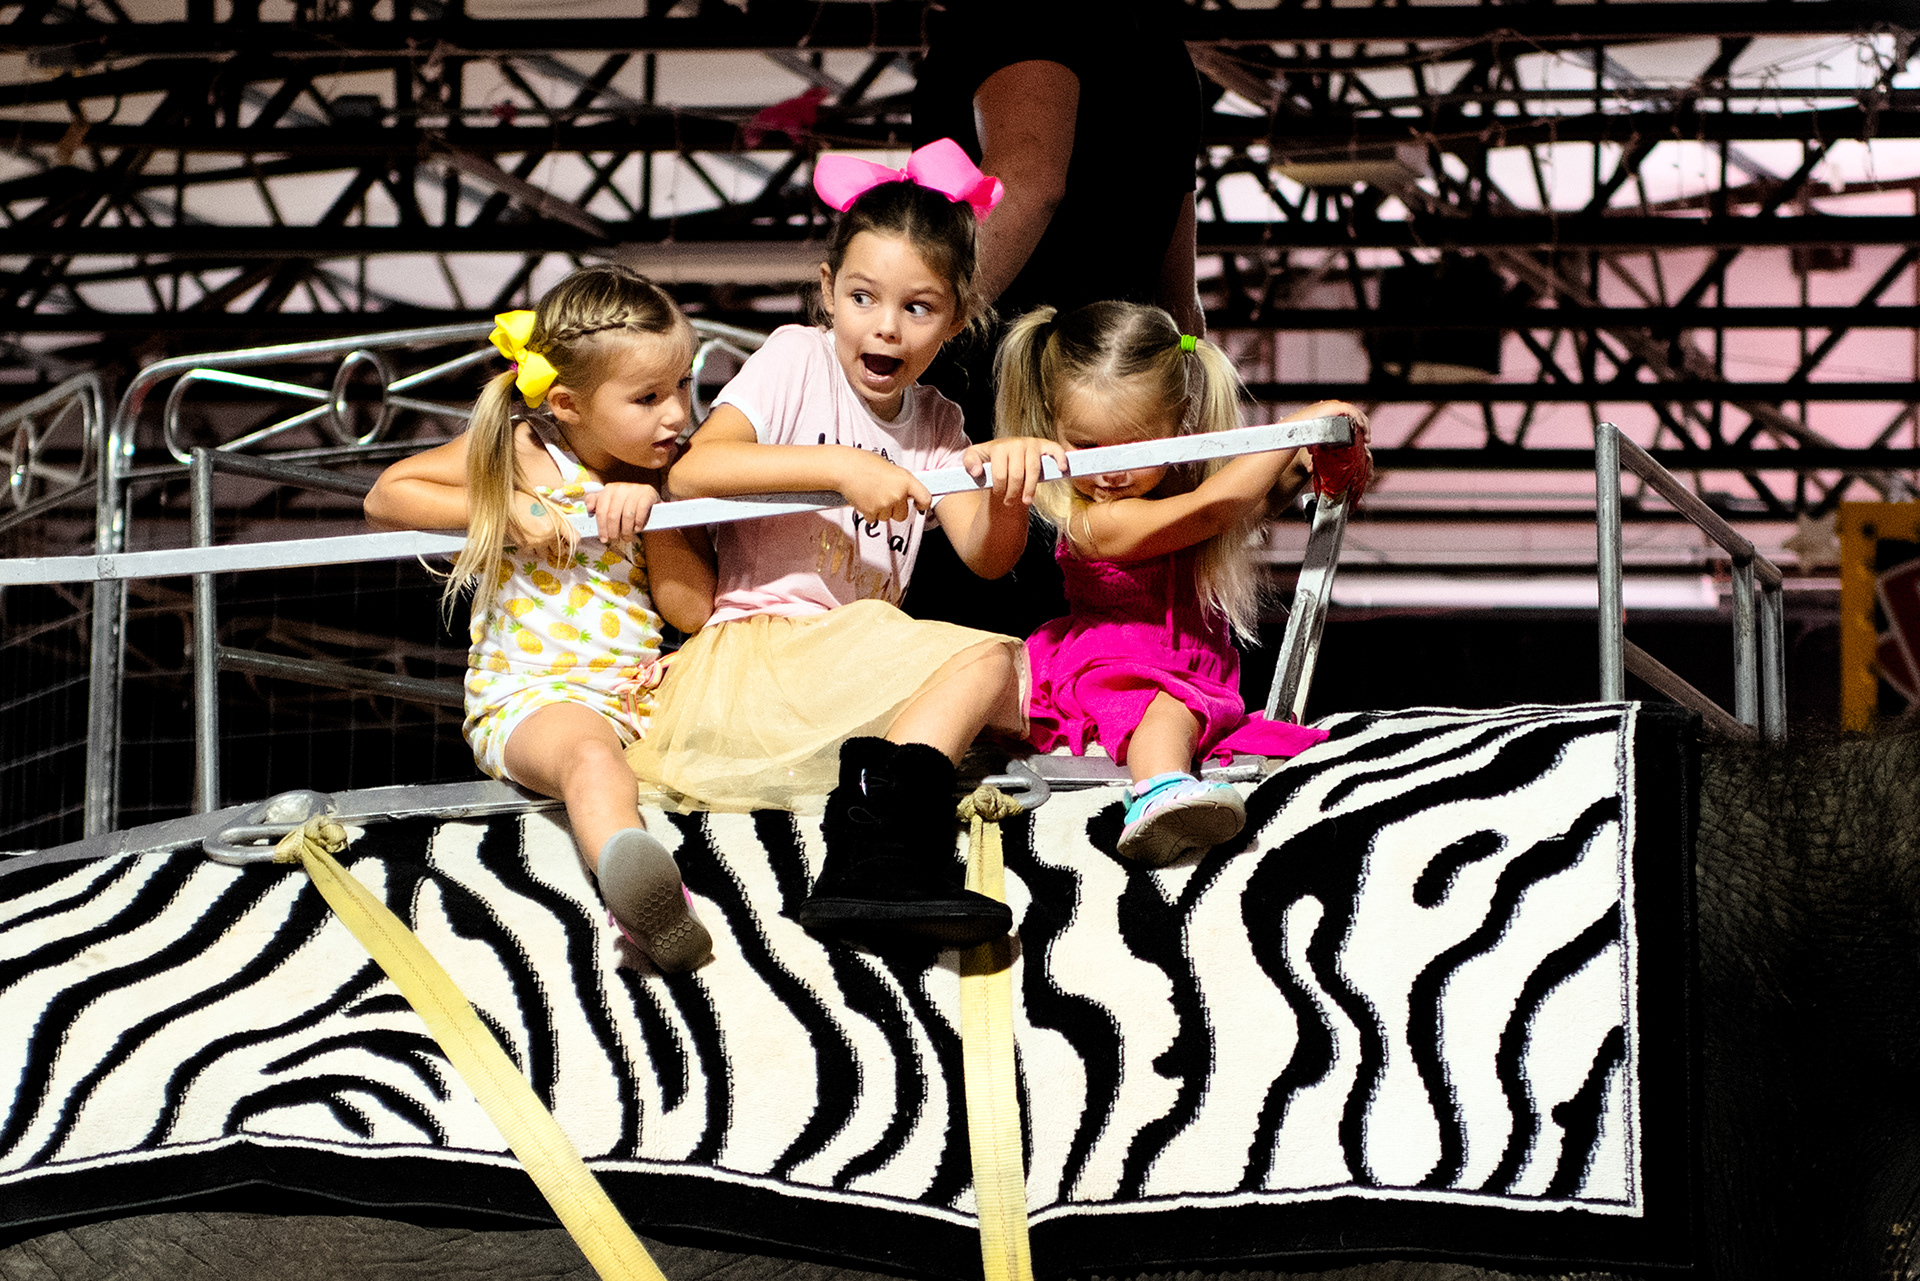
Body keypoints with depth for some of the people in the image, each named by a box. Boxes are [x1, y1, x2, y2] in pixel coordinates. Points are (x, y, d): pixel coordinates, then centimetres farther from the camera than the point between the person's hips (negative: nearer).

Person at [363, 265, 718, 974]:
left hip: (645, 690, 8)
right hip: (531, 695, -8)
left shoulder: (660, 472, 10)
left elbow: (693, 610, 4)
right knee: (592, 754, -42)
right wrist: (507, 511, -9)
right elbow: (384, 497, 0)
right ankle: (625, 863, -73)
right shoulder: (517, 452, 1)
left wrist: (653, 509, -9)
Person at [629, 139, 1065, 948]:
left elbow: (985, 555, 2)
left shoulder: (936, 425, 17)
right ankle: (878, 848, -44)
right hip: (751, 652, -7)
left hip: (856, 680, 7)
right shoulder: (797, 362, 1)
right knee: (981, 657, -24)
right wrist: (839, 466, -22)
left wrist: (1008, 491, -21)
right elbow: (691, 472, -15)